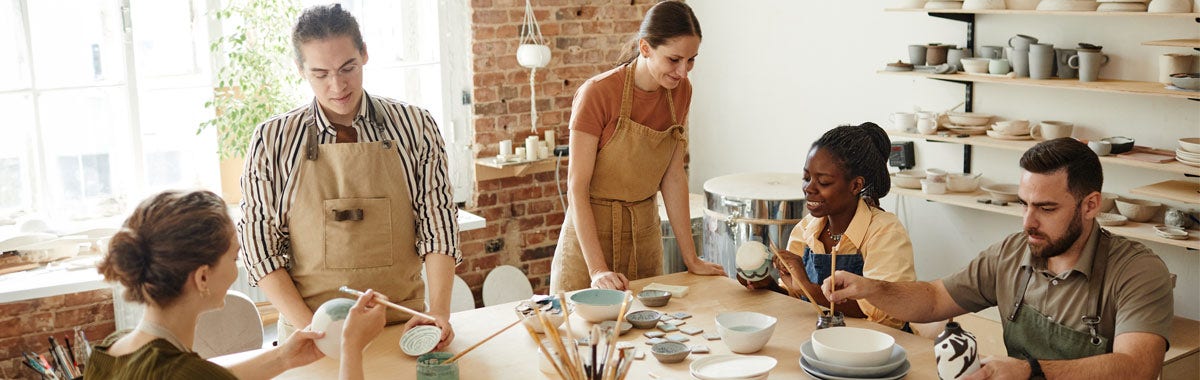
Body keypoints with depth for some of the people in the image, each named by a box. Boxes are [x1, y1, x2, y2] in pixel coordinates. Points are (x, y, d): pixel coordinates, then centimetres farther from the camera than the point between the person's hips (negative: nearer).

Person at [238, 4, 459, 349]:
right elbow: (259, 241, 1)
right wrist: (308, 327, -9)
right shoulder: (272, 140, 1)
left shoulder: (415, 125, 2)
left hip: (401, 324, 1)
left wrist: (439, 312, -10)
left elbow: (436, 220, 2)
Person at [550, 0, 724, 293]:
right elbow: (577, 186, -19)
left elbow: (673, 175, 2)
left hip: (645, 232, 5)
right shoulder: (598, 93, -20)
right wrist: (597, 269, -25)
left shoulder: (680, 91, -3)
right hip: (592, 230, -5)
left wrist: (691, 259, 1)